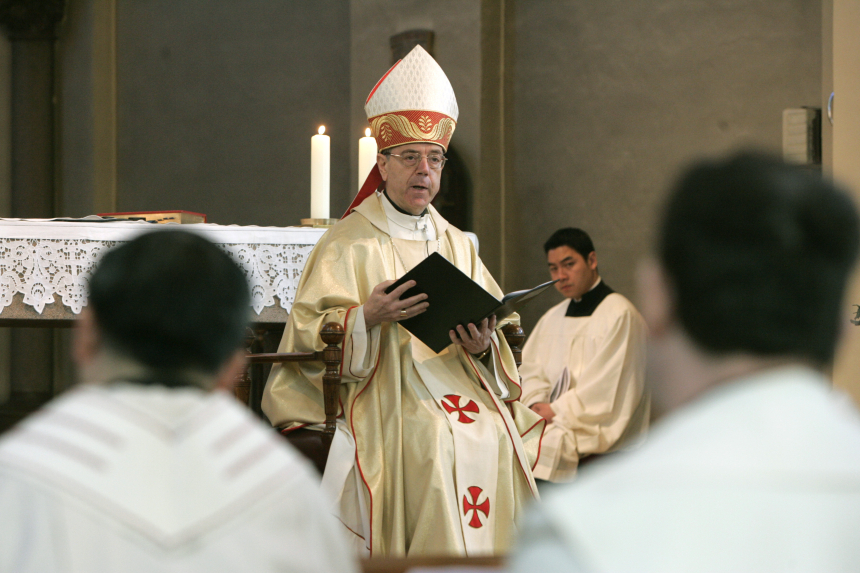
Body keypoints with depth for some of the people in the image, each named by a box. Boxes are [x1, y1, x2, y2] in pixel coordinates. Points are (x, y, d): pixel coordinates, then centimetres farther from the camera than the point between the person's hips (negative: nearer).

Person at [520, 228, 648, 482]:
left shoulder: (619, 314, -7)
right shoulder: (552, 318, 18)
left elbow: (606, 388, -13)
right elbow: (531, 370, 14)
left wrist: (557, 410, -13)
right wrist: (536, 403, -6)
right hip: (554, 419, 7)